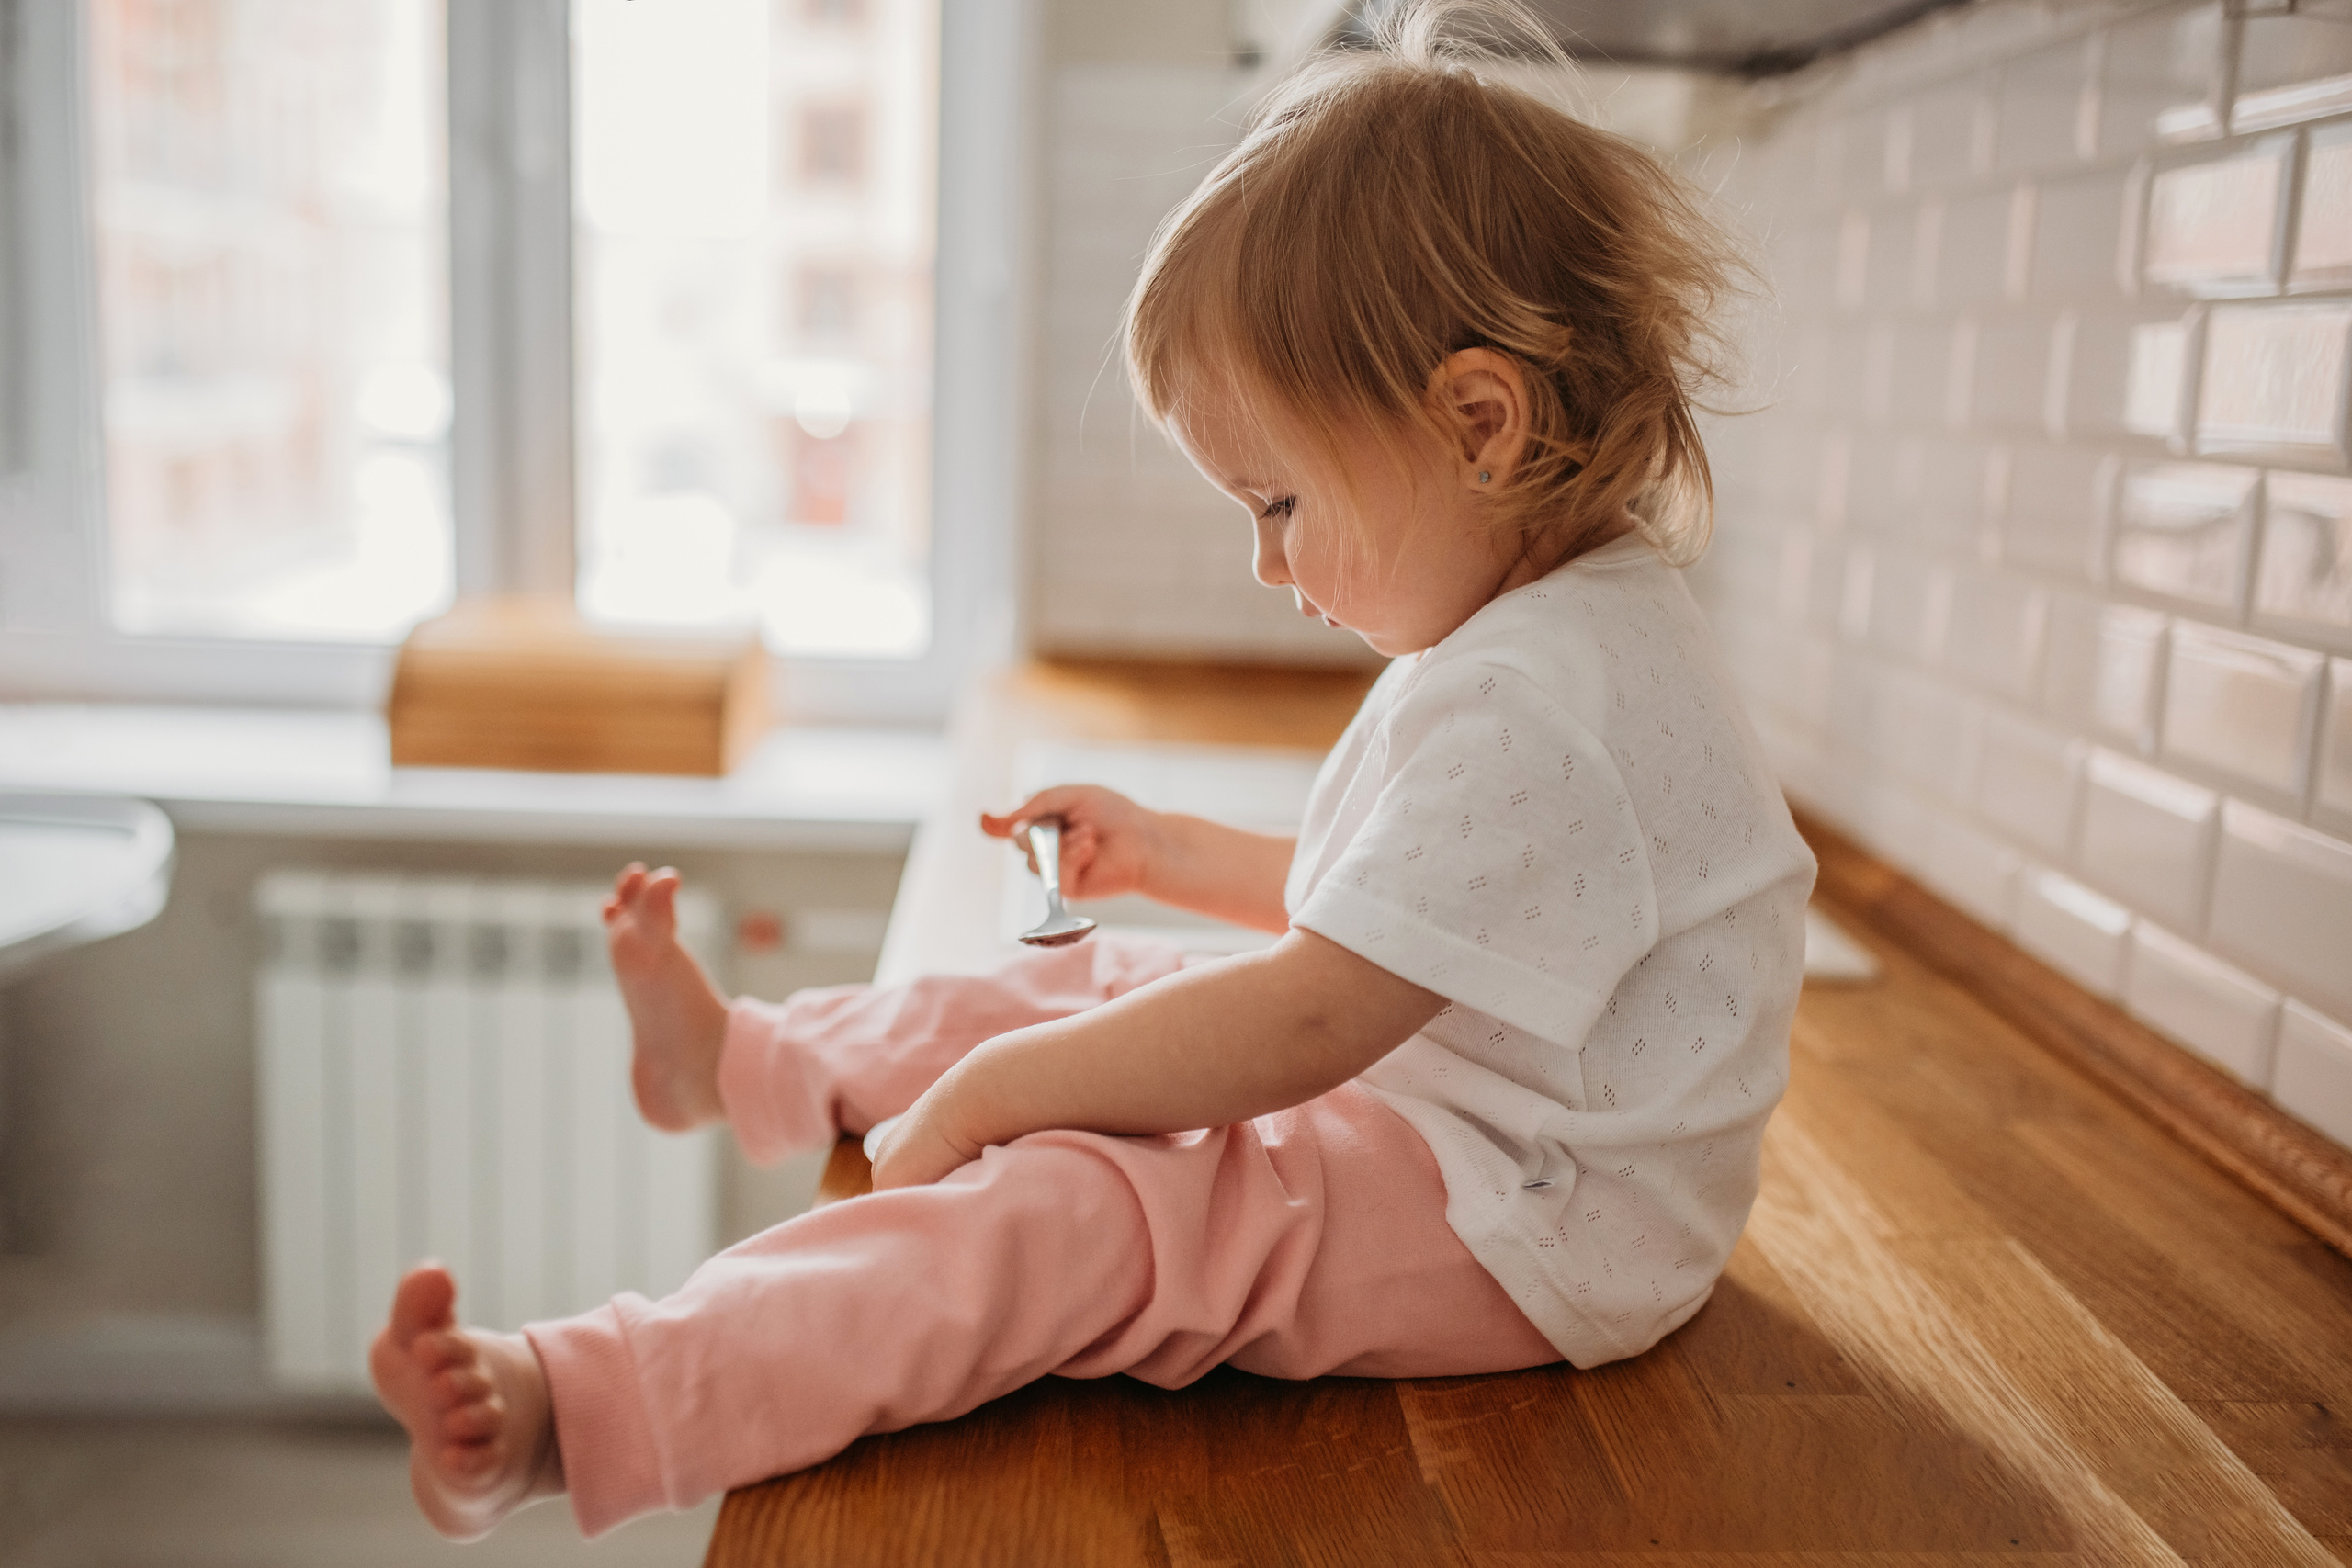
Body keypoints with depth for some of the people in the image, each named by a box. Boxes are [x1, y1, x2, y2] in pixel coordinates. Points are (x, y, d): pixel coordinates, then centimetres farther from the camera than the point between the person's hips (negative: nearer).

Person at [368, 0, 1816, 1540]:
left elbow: (1300, 1026, -29)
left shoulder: (1540, 706, -27)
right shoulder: (1543, 636, 10)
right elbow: (1379, 908, 23)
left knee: (1067, 1220, -27)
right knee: (1105, 984, 13)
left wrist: (982, 1094, -20)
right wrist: (1168, 852, 18)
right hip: (1406, 1094, 11)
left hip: (1510, 1231, -10)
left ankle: (570, 1408, -33)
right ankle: (744, 1060, 31)